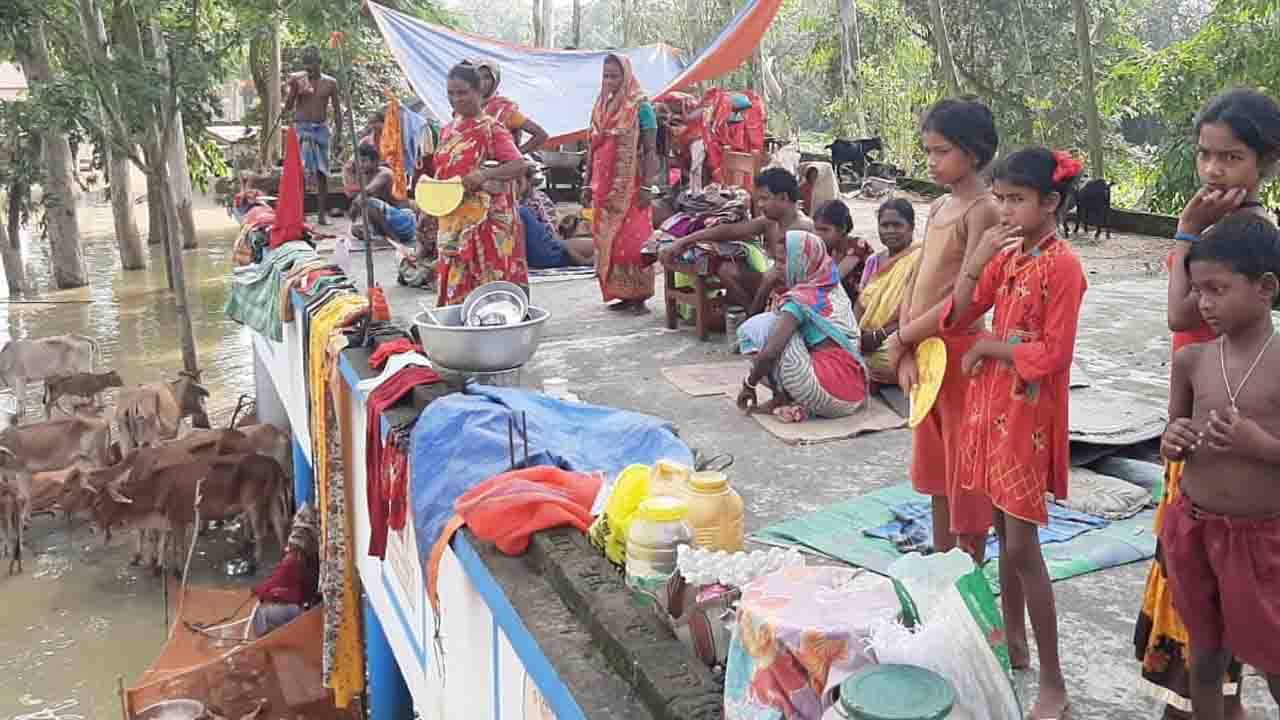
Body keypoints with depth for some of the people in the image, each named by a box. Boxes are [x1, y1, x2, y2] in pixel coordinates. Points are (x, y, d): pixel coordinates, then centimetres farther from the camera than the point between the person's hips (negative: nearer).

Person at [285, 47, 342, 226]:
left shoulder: (330, 83, 7)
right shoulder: (297, 79, 2)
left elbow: (337, 109, 10)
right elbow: (288, 107, 1)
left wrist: (339, 132, 2)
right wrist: (293, 89, -15)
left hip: (321, 129, 2)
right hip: (302, 128, -2)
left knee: (322, 172, 4)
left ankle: (323, 213, 8)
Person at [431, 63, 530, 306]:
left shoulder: (491, 128, -7)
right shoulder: (447, 130, 14)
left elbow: (519, 166, -17)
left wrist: (485, 174, -29)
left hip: (486, 221, -7)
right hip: (454, 223, 7)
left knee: (490, 280, -6)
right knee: (456, 283, 7)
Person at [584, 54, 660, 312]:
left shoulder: (640, 107, -5)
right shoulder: (599, 108, 13)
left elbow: (650, 150, -9)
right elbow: (592, 148, 16)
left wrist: (647, 186, -16)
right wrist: (587, 184, 13)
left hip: (630, 187, -7)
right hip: (604, 188, 7)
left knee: (632, 240, -7)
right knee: (607, 241, 8)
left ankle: (638, 296, -2)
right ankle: (621, 293, 16)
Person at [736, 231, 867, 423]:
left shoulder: (800, 299, -9)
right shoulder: (835, 290, 14)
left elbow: (769, 353, -18)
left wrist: (749, 384, -2)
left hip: (829, 395, -9)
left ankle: (782, 398, 2)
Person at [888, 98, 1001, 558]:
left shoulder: (982, 211, -15)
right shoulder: (939, 207, 11)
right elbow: (915, 282, 8)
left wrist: (900, 339, -13)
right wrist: (906, 352, -4)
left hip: (958, 348, -9)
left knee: (964, 465, 2)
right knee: (935, 460, 19)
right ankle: (941, 556, 34)